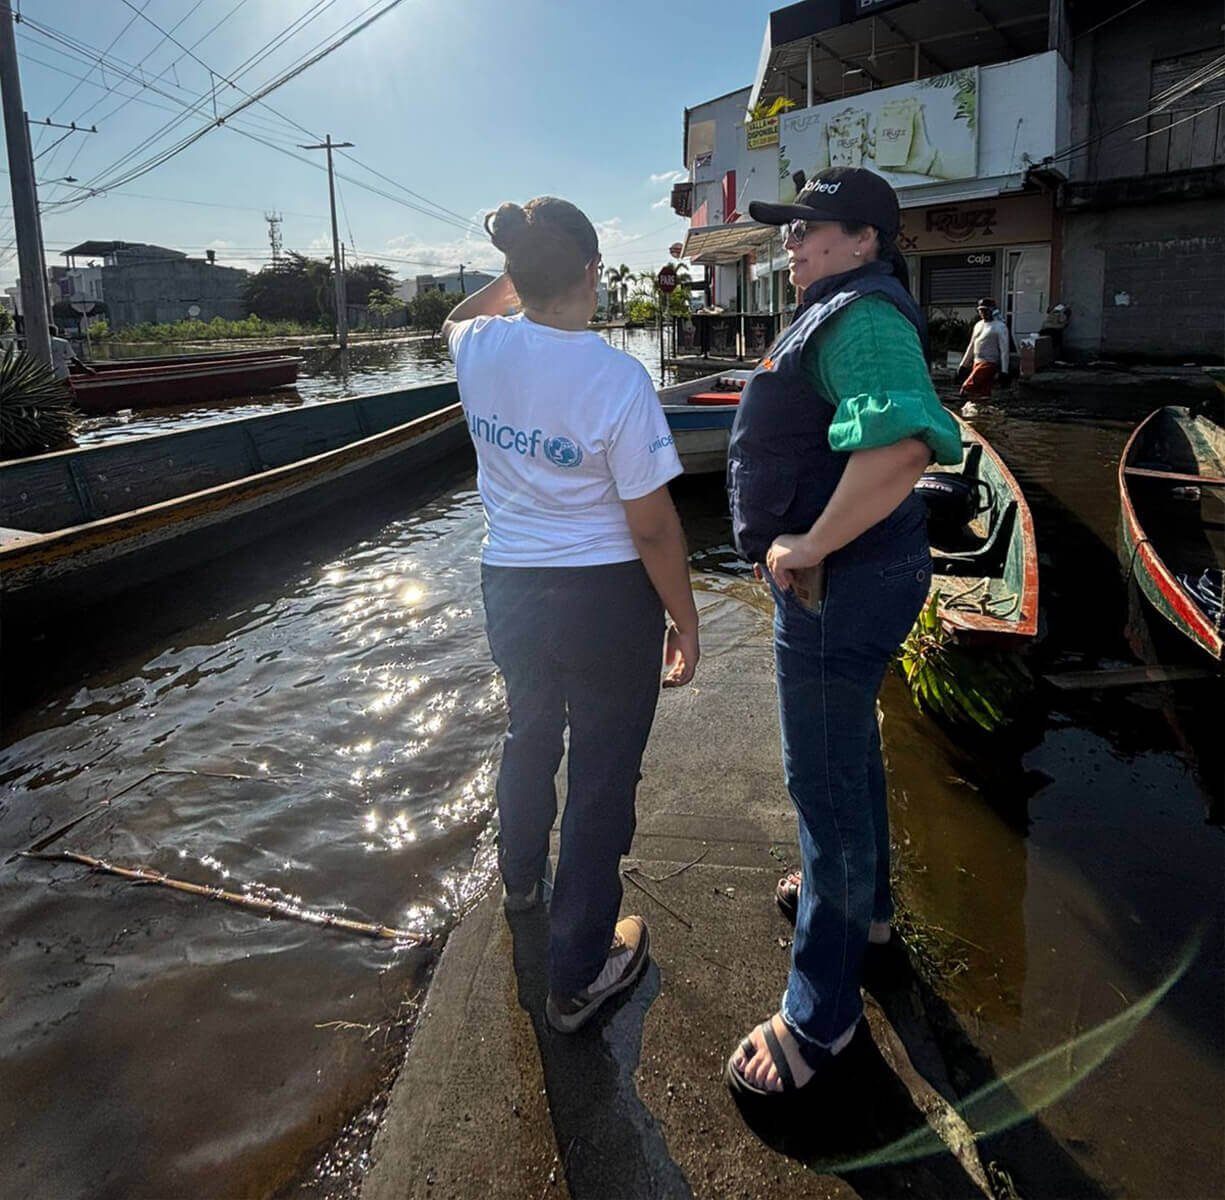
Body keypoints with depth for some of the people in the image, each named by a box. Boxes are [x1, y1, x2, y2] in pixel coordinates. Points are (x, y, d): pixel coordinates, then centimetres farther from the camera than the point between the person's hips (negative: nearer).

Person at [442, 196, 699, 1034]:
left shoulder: (480, 349, -7)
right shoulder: (617, 378, -21)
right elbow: (653, 528, -17)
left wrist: (520, 273, 23)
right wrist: (686, 621, -6)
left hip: (510, 586, 6)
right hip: (606, 596, -5)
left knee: (530, 732, 28)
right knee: (603, 772, 7)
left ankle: (522, 878, 54)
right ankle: (579, 975, 20)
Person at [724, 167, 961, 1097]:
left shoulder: (863, 316, -20)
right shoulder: (841, 312, 15)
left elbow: (902, 444, -40)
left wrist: (809, 547, -30)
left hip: (839, 580, -11)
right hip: (850, 574, 11)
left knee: (826, 782, -3)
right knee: (850, 743, 25)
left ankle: (821, 1016, 13)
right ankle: (864, 904, 48)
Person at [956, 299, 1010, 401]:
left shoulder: (1000, 327, -7)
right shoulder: (978, 325, 16)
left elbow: (1004, 350, -10)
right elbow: (971, 347, 23)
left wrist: (1004, 371, -15)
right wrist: (963, 364, 22)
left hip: (989, 363, -7)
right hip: (977, 362, 7)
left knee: (966, 389, -22)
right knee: (983, 393, 7)